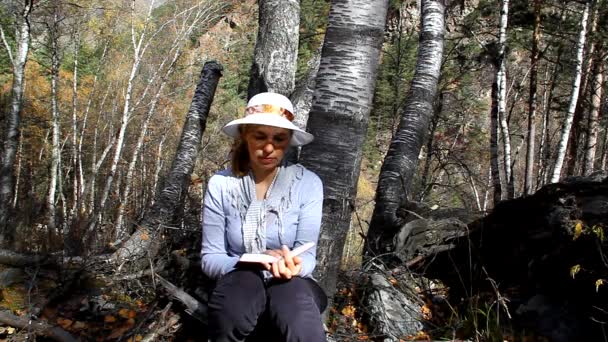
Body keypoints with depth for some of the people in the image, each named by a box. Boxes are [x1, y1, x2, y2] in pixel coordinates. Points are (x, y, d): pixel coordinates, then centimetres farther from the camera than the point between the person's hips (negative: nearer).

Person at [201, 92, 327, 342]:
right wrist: (254, 262, -24)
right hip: (239, 284, 1)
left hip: (292, 285, -1)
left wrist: (294, 266, -31)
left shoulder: (308, 183, -7)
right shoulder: (220, 185, -6)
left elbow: (307, 254, -7)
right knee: (244, 282, -34)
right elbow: (210, 259, -5)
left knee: (292, 291, -36)